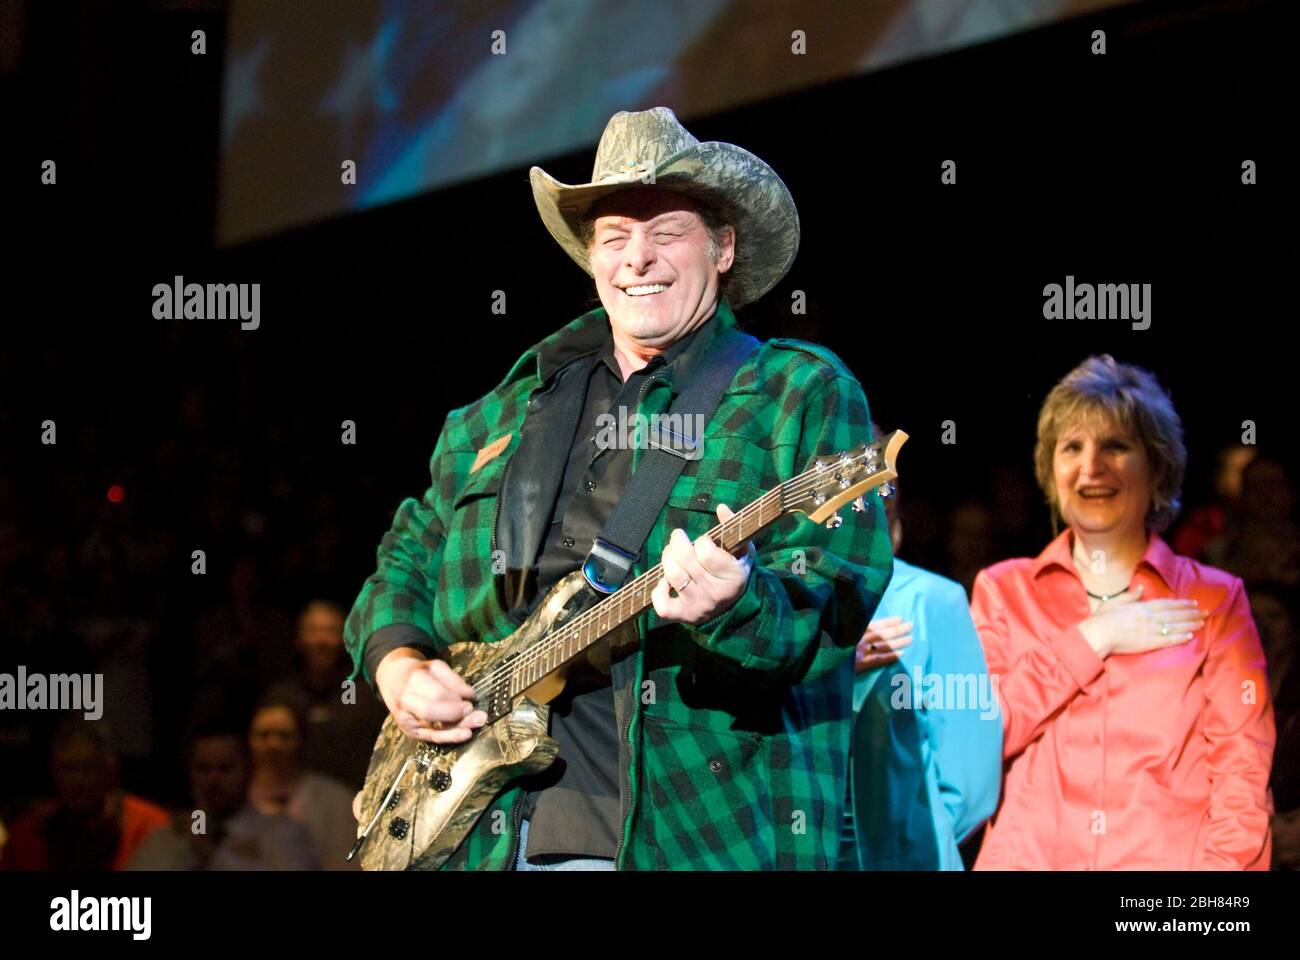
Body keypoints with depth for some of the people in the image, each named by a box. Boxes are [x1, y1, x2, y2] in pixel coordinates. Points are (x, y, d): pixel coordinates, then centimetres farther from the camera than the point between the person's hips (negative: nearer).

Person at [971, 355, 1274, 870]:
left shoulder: (1215, 601, 3)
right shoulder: (1001, 592, 8)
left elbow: (1242, 785, -3)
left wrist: (1223, 866, -17)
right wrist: (1090, 643, -7)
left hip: (1168, 857, -1)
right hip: (1027, 856, 1)